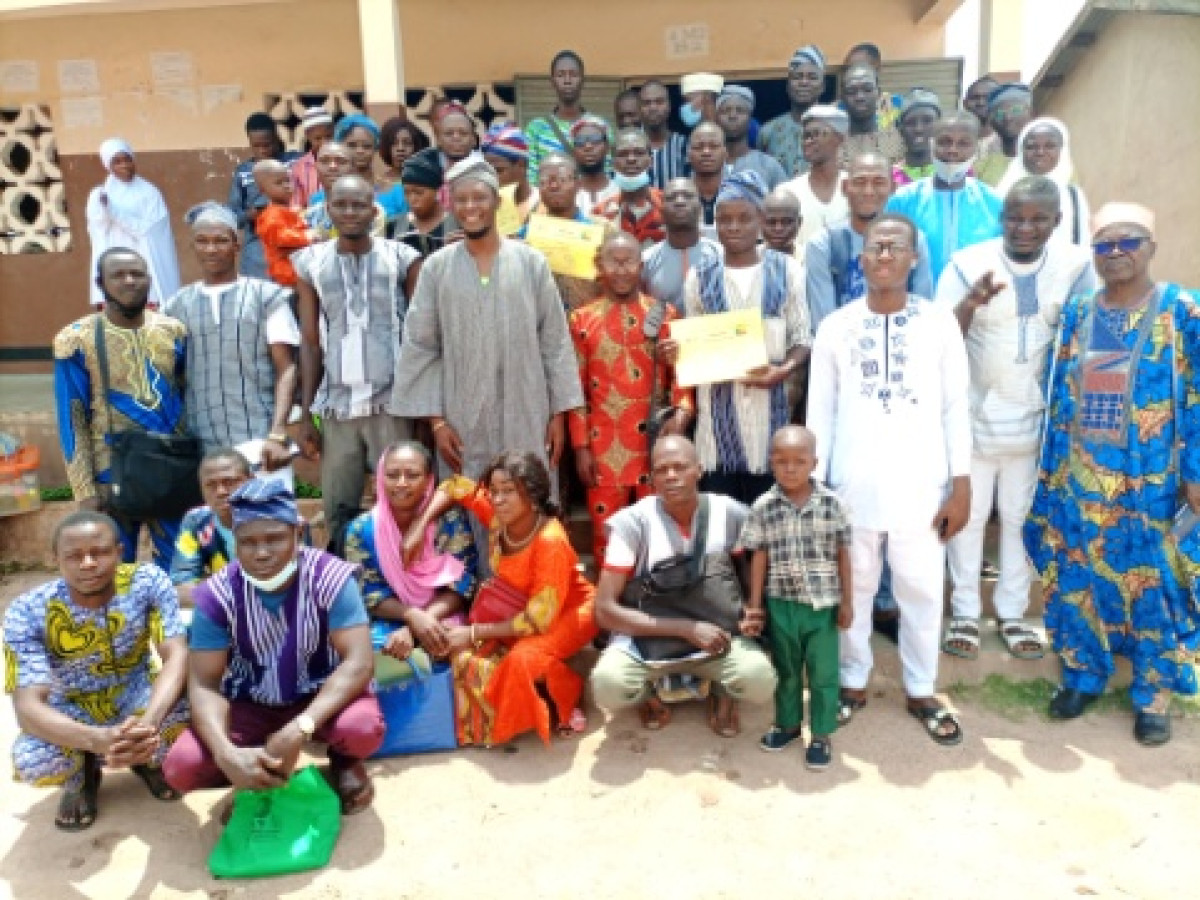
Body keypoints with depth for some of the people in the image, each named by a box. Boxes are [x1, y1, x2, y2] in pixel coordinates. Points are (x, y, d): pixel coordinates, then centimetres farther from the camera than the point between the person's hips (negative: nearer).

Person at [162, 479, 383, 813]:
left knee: (364, 729, -35)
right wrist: (227, 754, -36)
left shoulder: (330, 577, -23)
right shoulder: (217, 594, -17)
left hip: (321, 696, -2)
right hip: (251, 705, 2)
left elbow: (359, 662, -29)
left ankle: (344, 762, 5)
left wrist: (298, 731, -40)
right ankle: (257, 780, 12)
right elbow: (203, 684, -16)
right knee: (180, 767, -21)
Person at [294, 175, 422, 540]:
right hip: (336, 405, 3)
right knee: (337, 511, 7)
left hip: (391, 402, -2)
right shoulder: (311, 262, 7)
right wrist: (305, 415, 5)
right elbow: (310, 341, 9)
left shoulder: (402, 258, 0)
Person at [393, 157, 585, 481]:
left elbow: (555, 342, 3)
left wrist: (559, 412, 0)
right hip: (463, 423, 0)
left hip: (527, 422, 0)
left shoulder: (531, 262, 1)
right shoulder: (436, 268, 1)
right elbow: (420, 349, 2)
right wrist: (436, 419, -3)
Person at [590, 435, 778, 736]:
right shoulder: (632, 522, -15)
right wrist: (686, 629, -23)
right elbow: (605, 610, -18)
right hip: (648, 634, -1)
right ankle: (649, 695, 6)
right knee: (607, 685, -33)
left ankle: (722, 692, 8)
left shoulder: (730, 513, -8)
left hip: (715, 632, 1)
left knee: (760, 679, -31)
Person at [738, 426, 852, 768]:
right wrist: (754, 606, -1)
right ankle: (787, 724, 37)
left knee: (823, 673, 8)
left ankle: (822, 734, 24)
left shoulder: (831, 502, -6)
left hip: (823, 603, -1)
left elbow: (842, 553, 0)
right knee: (785, 669, 18)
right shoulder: (763, 507, -6)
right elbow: (759, 558, -1)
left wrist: (847, 601, 0)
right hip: (780, 603, 1)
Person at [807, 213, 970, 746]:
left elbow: (955, 408, 2)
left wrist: (961, 486, -3)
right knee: (852, 589, 13)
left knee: (921, 593, 9)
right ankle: (853, 683, 30)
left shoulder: (939, 323, 1)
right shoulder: (835, 327, 2)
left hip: (921, 487, 0)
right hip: (853, 485, 1)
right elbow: (820, 412, 4)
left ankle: (921, 692, 27)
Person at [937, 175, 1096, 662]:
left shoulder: (1077, 265, -5)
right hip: (974, 417, -2)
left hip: (1036, 419, 2)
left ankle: (1012, 612, 31)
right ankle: (965, 612, 26)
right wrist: (972, 301, -33)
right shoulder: (967, 263, -11)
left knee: (1022, 517, 14)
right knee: (968, 516, 10)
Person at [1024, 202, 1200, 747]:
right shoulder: (1076, 314, 5)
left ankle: (1154, 694, 23)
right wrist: (1049, 467, 8)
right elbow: (1057, 397, 8)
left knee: (1153, 583, 7)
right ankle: (1082, 675, 29)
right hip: (1078, 478, 3)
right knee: (1077, 579, 11)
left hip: (1150, 482, -3)